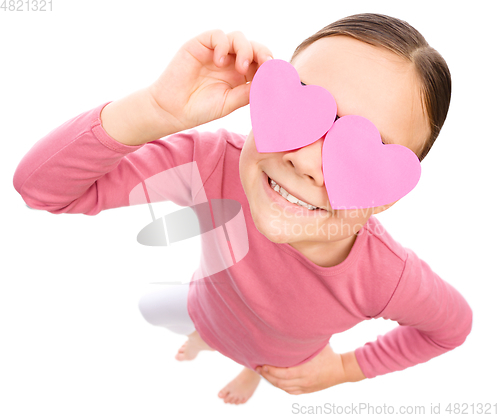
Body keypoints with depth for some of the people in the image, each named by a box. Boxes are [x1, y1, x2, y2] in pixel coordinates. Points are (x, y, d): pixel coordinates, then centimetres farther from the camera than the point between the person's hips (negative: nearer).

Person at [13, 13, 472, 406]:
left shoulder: (391, 279, -42)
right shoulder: (217, 164, -43)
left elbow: (453, 326, -16)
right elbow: (41, 185, -41)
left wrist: (347, 368, -12)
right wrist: (157, 110, -58)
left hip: (284, 360, 0)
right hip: (211, 311, 1)